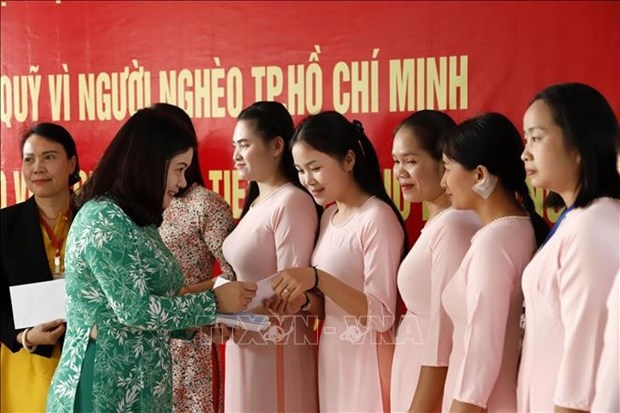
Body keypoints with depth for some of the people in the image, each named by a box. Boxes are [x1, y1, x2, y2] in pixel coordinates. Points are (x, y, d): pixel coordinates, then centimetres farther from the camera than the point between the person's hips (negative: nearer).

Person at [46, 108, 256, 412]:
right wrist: (214, 302, -15)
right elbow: (134, 310, -22)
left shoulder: (135, 222, 13)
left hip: (139, 385, 9)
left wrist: (205, 322, 2)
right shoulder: (103, 219, -16)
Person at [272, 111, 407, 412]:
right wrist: (301, 301, -5)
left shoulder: (377, 218, -17)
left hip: (367, 358, -7)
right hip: (331, 354, 7)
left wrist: (317, 279, -29)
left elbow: (382, 317, -20)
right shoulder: (329, 216, 8)